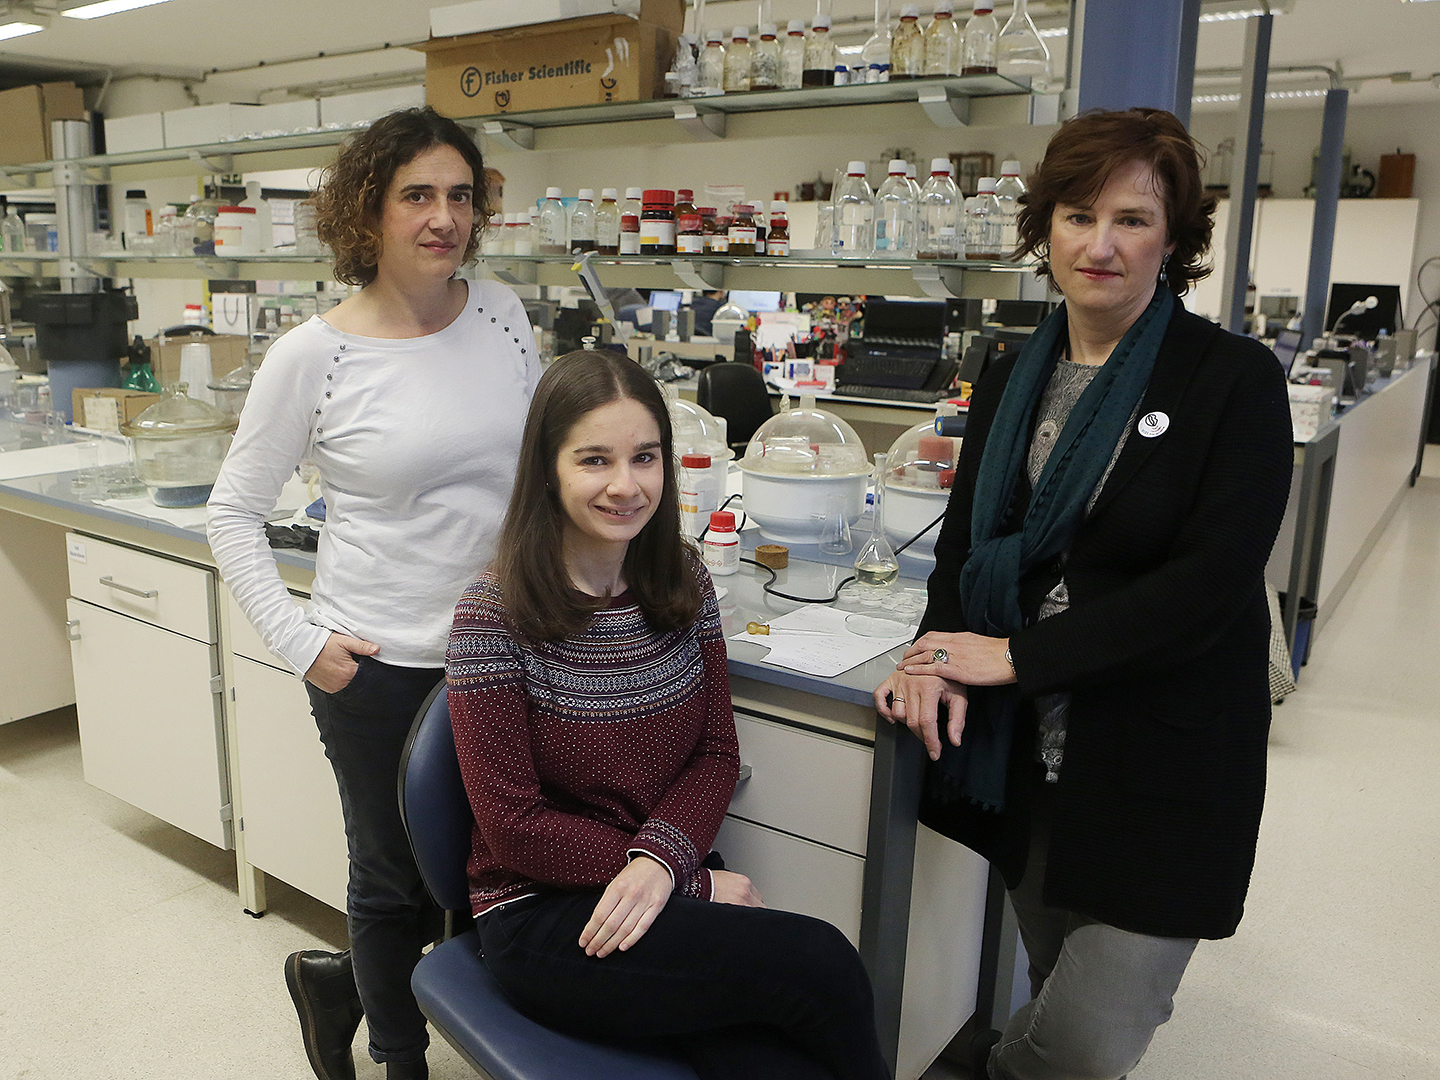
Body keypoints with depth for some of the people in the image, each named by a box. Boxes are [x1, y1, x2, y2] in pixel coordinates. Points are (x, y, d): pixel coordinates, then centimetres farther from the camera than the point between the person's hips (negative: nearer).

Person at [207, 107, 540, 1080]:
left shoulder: (503, 315, 1)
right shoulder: (313, 356, -10)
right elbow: (234, 512, -1)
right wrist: (298, 641, -9)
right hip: (382, 669, -4)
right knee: (397, 880, 13)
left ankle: (336, 982, 46)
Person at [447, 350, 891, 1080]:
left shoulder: (684, 584, 3)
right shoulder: (494, 614, -11)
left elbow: (717, 755, 5)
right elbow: (513, 827, -10)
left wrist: (660, 858, -15)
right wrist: (698, 885, -12)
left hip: (673, 889, 4)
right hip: (541, 914, -3)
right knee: (822, 964, -20)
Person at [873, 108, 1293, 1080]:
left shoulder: (1235, 380, -9)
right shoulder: (1011, 382, 7)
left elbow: (1212, 583, -16)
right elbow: (965, 539, 8)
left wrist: (1017, 655, -18)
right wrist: (943, 654, -12)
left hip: (1161, 767, -4)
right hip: (1025, 747, 4)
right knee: (1057, 993, 18)